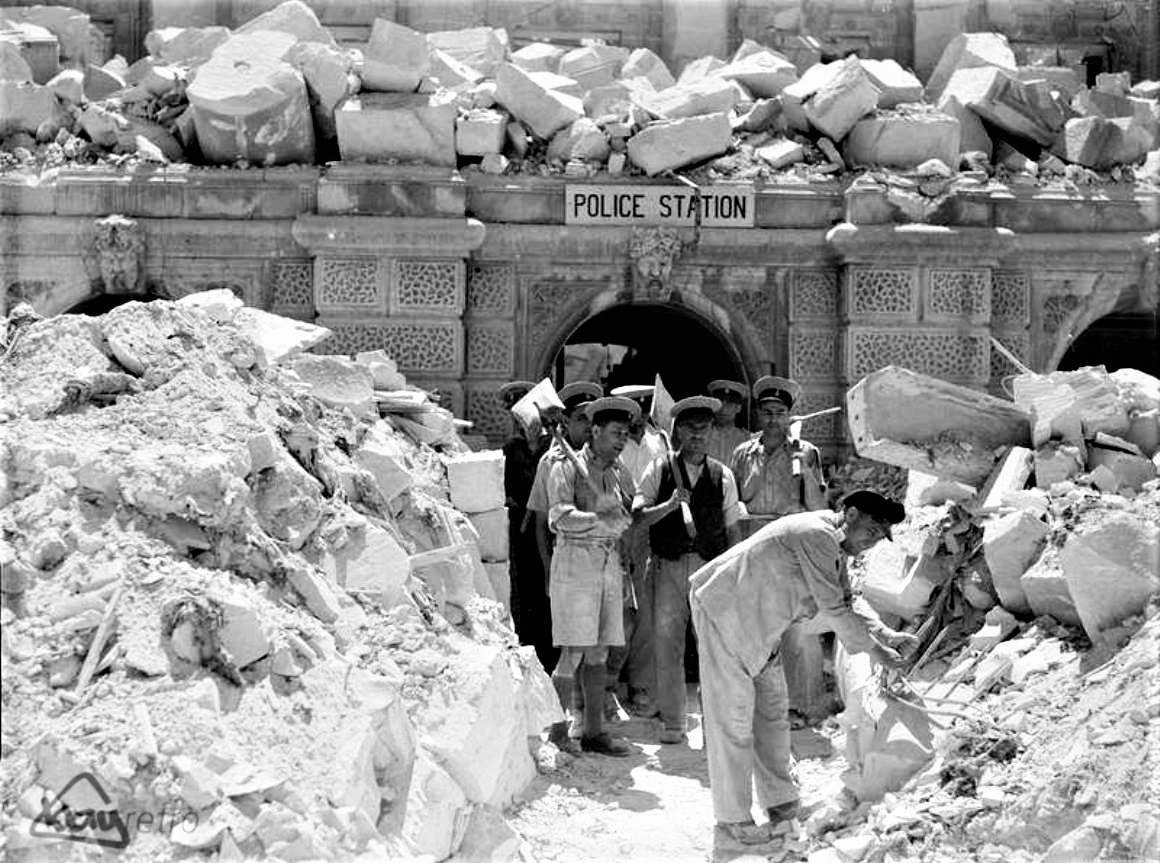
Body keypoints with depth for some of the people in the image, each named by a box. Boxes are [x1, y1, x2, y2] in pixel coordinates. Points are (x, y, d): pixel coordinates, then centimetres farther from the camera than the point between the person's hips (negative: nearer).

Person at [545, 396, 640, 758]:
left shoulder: (619, 471, 13)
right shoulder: (567, 468, -6)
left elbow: (637, 512, 22)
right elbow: (560, 517, -18)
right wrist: (601, 519, -28)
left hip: (610, 564, 6)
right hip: (575, 562, -6)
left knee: (599, 653, 8)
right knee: (574, 653, -8)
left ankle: (594, 731, 12)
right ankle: (556, 731, 0)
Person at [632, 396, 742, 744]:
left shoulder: (722, 475, 9)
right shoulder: (659, 469, 5)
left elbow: (732, 529, 11)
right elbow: (637, 517, -2)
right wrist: (669, 504, -17)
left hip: (710, 565, 0)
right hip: (668, 567, 0)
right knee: (667, 644, 0)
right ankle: (671, 722, 9)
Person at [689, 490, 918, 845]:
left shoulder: (833, 544, 9)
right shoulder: (817, 536, -24)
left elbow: (846, 603, 16)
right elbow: (833, 609, -23)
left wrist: (886, 634, 3)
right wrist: (872, 648, -13)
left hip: (757, 623, 11)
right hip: (724, 612, -11)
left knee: (772, 710, 14)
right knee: (733, 716, -6)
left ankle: (779, 802, 24)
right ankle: (732, 816, 0)